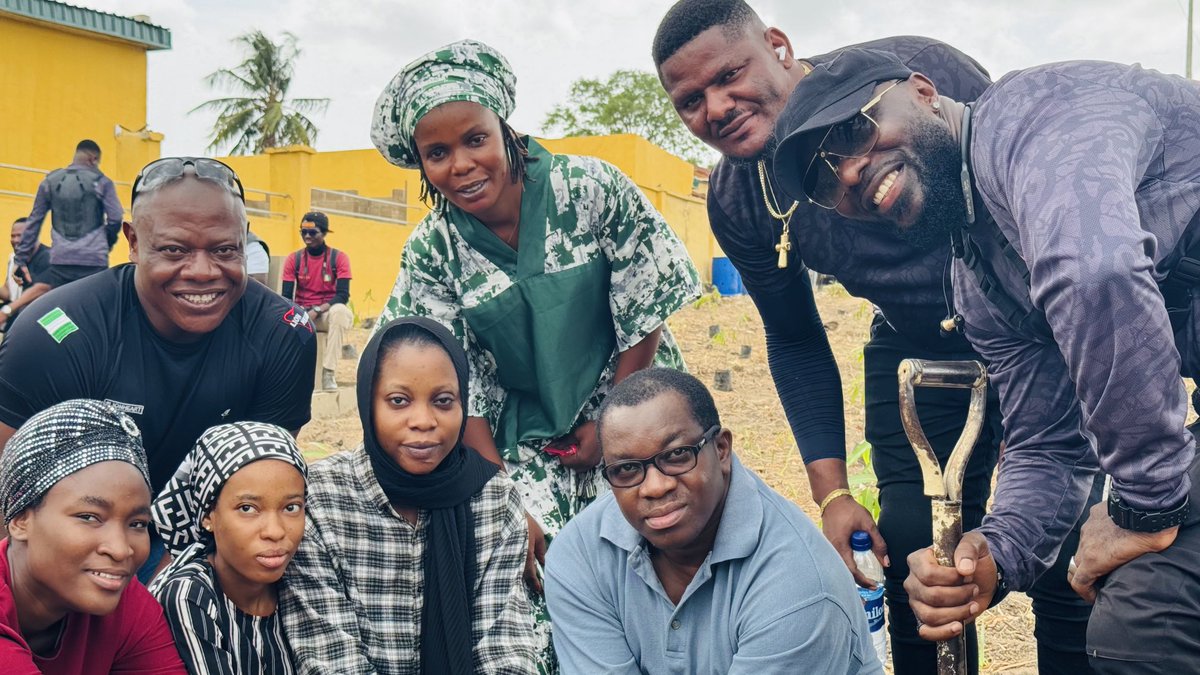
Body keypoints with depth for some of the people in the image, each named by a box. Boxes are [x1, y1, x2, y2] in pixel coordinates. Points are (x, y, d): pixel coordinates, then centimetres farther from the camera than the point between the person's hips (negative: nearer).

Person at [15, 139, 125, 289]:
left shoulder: (50, 181, 11)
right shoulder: (101, 182, 2)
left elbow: (34, 221, 12)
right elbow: (115, 220, -3)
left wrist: (22, 258, 16)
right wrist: (106, 244, 17)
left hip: (60, 261, 3)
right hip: (94, 261, -3)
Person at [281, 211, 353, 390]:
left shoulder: (339, 257, -4)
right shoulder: (294, 259, 3)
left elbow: (343, 295, -12)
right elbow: (287, 296, -1)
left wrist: (317, 311, -25)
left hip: (327, 313, -2)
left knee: (340, 311, -38)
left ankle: (328, 372, -36)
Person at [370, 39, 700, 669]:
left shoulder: (593, 190, -14)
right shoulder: (432, 252, -8)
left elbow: (645, 318, -7)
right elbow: (459, 392, -7)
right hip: (524, 444, 2)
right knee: (529, 587, -12)